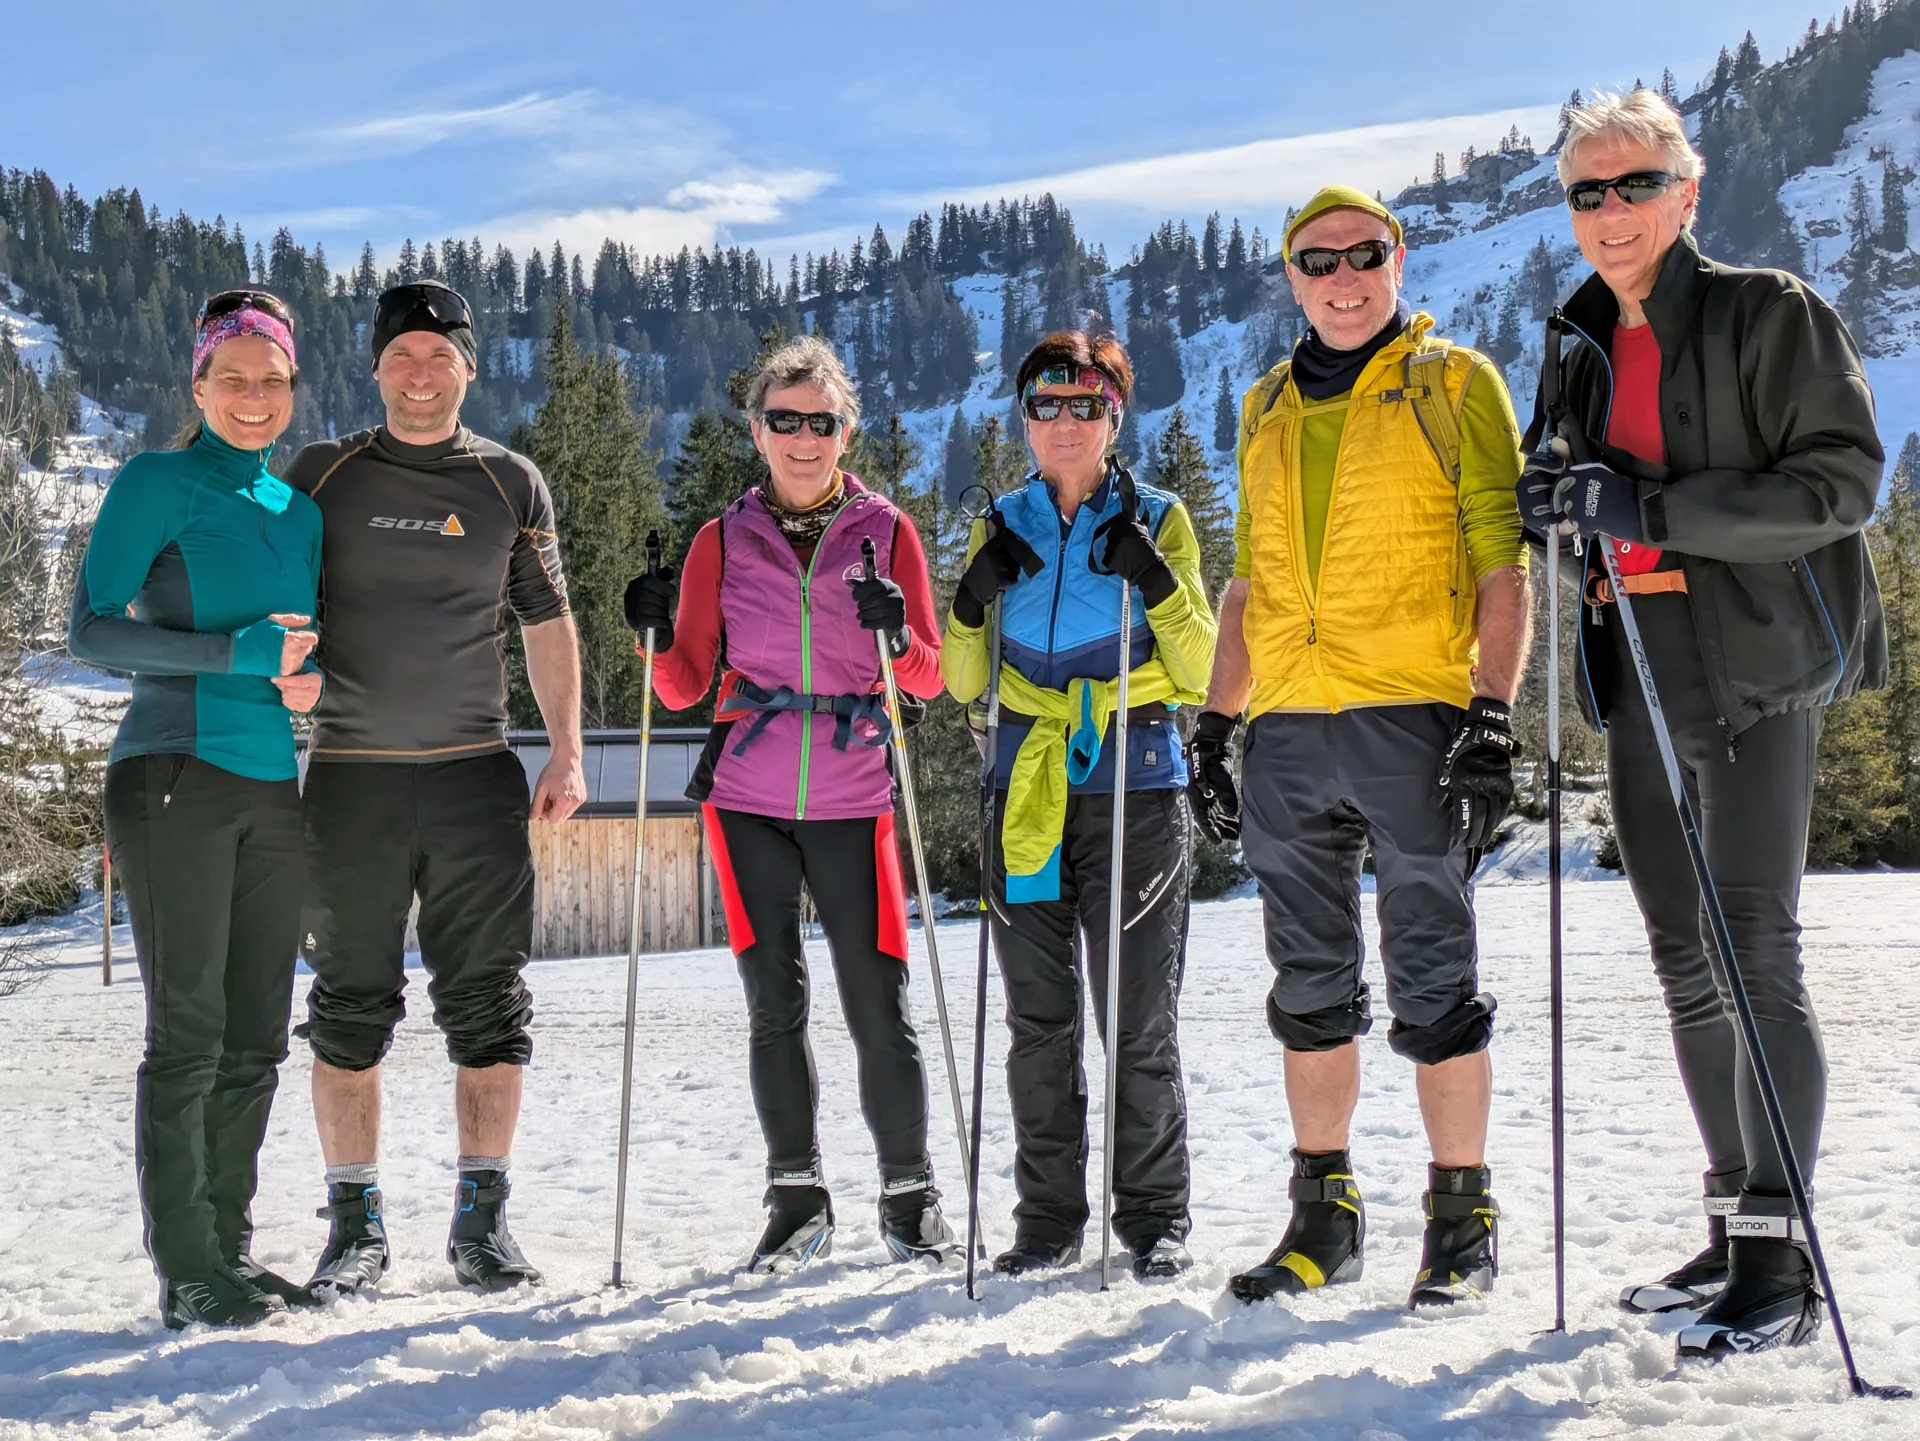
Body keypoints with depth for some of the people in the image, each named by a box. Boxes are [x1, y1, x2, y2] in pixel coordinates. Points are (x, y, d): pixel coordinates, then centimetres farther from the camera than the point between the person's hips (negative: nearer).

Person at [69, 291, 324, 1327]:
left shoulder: (300, 512, 16)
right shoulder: (157, 484, -3)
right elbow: (90, 630, -8)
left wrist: (307, 681, 0)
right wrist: (233, 652, -18)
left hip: (271, 791, 6)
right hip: (175, 777, -6)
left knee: (256, 1037, 8)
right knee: (189, 1032, -5)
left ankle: (233, 1248, 18)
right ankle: (187, 1271, 1)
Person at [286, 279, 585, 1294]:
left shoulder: (510, 484, 7)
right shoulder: (321, 475, 5)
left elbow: (546, 622, 12)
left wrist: (566, 751, 3)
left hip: (477, 778, 1)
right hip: (350, 775, 0)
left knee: (488, 1001, 1)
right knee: (350, 1003, 4)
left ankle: (482, 1215, 12)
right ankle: (355, 1222, 13)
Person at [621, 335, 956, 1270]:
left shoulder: (888, 531, 5)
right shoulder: (722, 541, 7)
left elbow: (929, 678, 4)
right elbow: (684, 688, 7)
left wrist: (896, 635, -16)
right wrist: (658, 637, -12)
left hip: (852, 802, -1)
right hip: (747, 801, 1)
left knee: (880, 1008, -4)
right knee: (774, 1006, 3)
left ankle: (909, 1197, 11)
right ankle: (797, 1199, 16)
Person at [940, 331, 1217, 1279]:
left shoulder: (1155, 520, 4)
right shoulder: (1004, 527, 11)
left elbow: (1198, 670, -1)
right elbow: (963, 683, 11)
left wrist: (1156, 581, -15)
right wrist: (973, 603, -7)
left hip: (1134, 790, -3)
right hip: (1026, 797, 3)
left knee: (1139, 1017, -3)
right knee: (1038, 1018, 5)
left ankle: (1154, 1215, 10)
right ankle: (1050, 1216, 15)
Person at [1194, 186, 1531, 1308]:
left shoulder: (1454, 384, 3)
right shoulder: (1269, 410, 18)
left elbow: (1505, 565, -3)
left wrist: (1493, 717, -13)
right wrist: (1215, 721, 15)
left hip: (1415, 720, -5)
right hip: (1290, 732, 5)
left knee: (1434, 985, -2)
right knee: (1311, 989, 9)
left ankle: (1464, 1216, 9)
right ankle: (1325, 1214, 19)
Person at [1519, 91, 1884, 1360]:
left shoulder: (1770, 314, -4)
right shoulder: (1588, 353, 17)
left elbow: (1844, 481, -13)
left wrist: (1654, 507, -20)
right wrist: (1558, 506, -1)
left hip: (1751, 666, -7)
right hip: (1638, 671, 7)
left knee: (1756, 953, -12)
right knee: (1686, 963, 9)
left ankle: (1781, 1257, -8)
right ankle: (1735, 1228, 18)